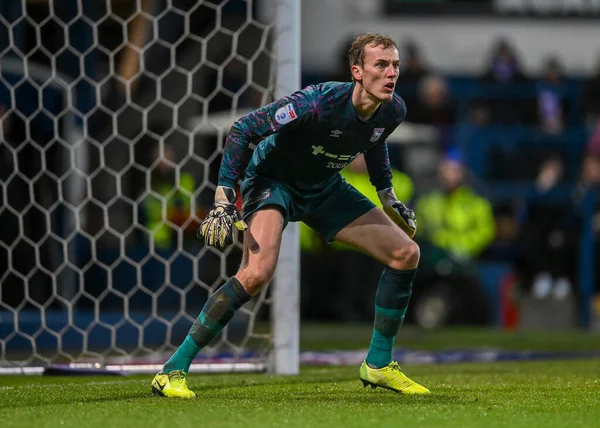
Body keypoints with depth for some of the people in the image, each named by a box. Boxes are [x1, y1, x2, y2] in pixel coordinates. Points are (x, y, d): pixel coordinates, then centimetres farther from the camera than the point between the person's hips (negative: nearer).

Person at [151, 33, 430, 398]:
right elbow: (244, 130, -26)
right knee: (257, 274, -30)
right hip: (273, 179, -7)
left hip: (326, 189, 7)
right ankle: (173, 371, -23)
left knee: (407, 254, -1)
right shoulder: (317, 103, -33)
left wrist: (388, 195, 15)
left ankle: (378, 365, 13)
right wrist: (224, 199, -28)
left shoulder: (392, 111, -12)